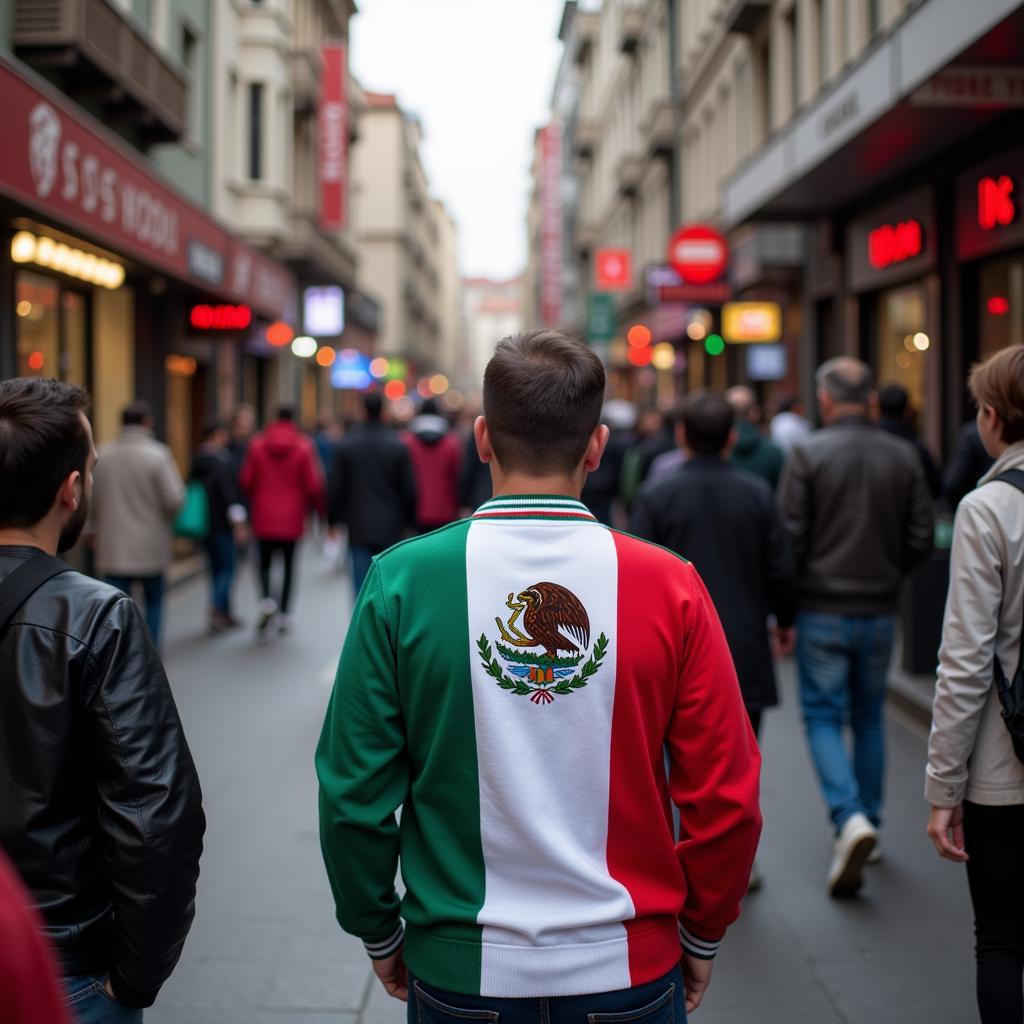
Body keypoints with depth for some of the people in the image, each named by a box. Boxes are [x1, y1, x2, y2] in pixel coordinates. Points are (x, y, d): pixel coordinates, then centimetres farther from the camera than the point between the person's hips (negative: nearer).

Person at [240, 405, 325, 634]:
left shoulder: (257, 445, -2)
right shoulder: (303, 447, -6)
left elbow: (246, 481, 0)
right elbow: (313, 484, -7)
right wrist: (318, 506, 11)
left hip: (264, 517, 1)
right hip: (292, 517, -1)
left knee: (265, 562, 12)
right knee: (289, 564, 9)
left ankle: (266, 599, -14)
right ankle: (284, 615, 7)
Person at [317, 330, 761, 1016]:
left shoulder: (401, 581, -11)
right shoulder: (669, 587, -12)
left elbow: (355, 790, -8)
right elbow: (726, 798, -8)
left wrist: (379, 932, 8)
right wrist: (701, 933, 9)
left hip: (459, 971, 0)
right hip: (629, 968, 0)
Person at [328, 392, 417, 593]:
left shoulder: (347, 445, -2)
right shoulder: (398, 446, -3)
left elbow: (336, 488, 0)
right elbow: (409, 490, -1)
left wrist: (333, 521, 10)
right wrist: (409, 522, 11)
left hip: (359, 529, 0)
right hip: (390, 528, 0)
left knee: (361, 585, 2)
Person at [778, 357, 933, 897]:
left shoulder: (807, 453, -10)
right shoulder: (904, 457, 1)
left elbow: (790, 538, -12)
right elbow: (921, 539, 1)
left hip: (823, 609, -3)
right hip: (880, 610, 4)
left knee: (823, 716, 4)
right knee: (869, 717, 17)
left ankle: (849, 818, -15)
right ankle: (868, 823, 25)